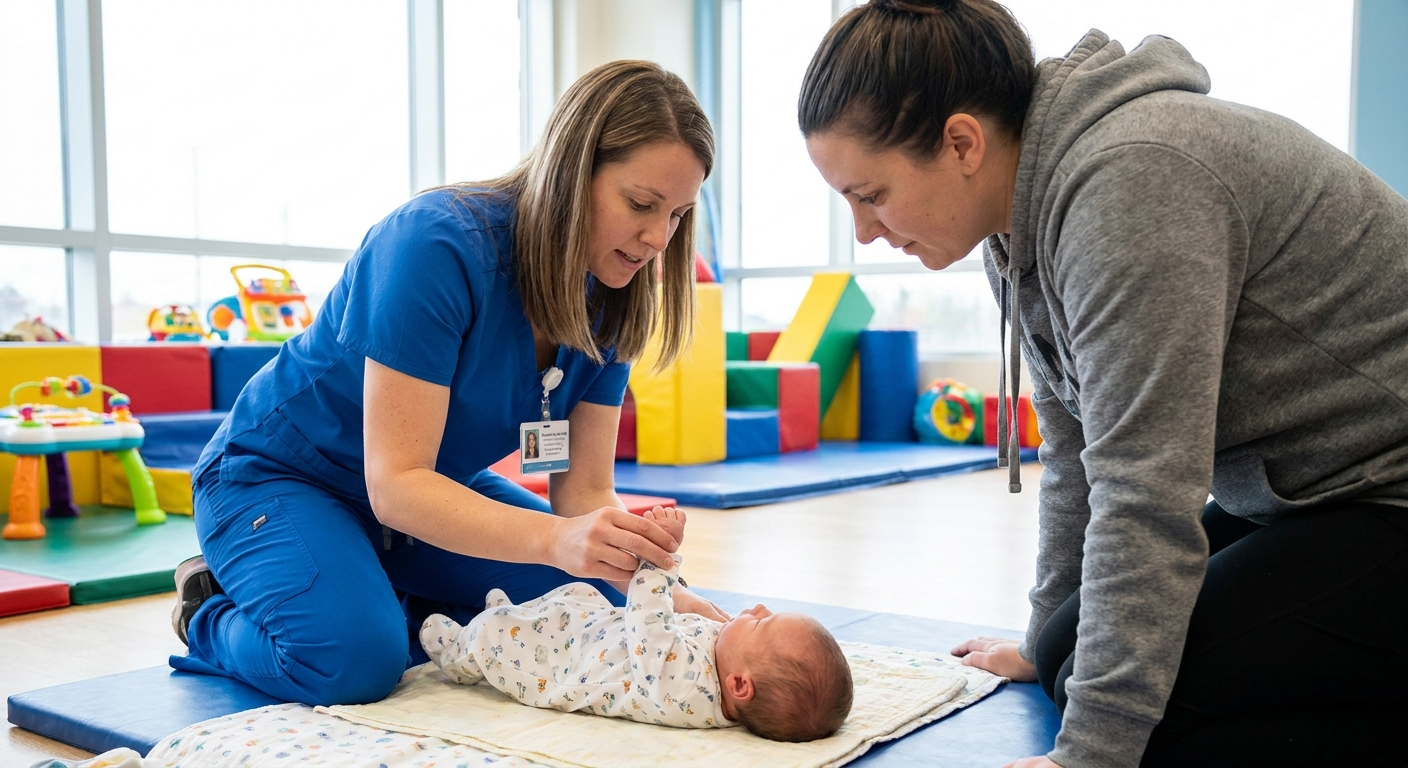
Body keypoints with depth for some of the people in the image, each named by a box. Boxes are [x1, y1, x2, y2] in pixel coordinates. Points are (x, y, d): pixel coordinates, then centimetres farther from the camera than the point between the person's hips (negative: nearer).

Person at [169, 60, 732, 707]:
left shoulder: (609, 300, -10)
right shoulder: (440, 243, -31)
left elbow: (585, 490, -12)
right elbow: (395, 485, -34)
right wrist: (556, 539, -48)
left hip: (437, 488, 6)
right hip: (278, 478, -6)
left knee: (596, 605, -7)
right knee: (356, 660, -30)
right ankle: (215, 620, 1)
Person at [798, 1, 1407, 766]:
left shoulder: (1126, 183, -27)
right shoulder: (1024, 211, 2)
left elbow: (1145, 492, -30)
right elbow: (1076, 451, 10)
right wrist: (1048, 643, 18)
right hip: (1293, 496, 9)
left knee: (1144, 697, -19)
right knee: (1079, 658, 6)